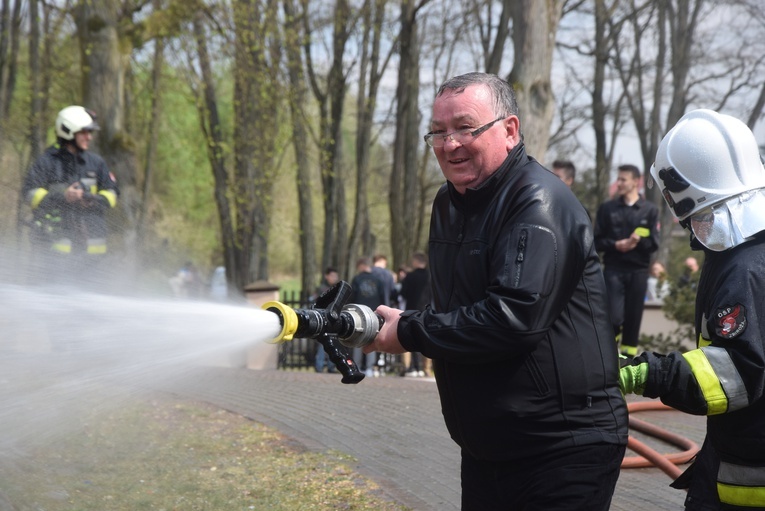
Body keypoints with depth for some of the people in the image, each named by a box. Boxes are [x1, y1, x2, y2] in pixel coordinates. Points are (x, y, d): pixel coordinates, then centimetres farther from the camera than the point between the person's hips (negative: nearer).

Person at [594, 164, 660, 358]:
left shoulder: (650, 210, 5)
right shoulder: (607, 208, 7)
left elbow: (654, 243, 0)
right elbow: (597, 241, 4)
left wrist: (638, 241, -18)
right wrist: (615, 245, -14)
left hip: (638, 271, 1)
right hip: (613, 269, -1)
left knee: (633, 318, 3)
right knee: (615, 317, -12)